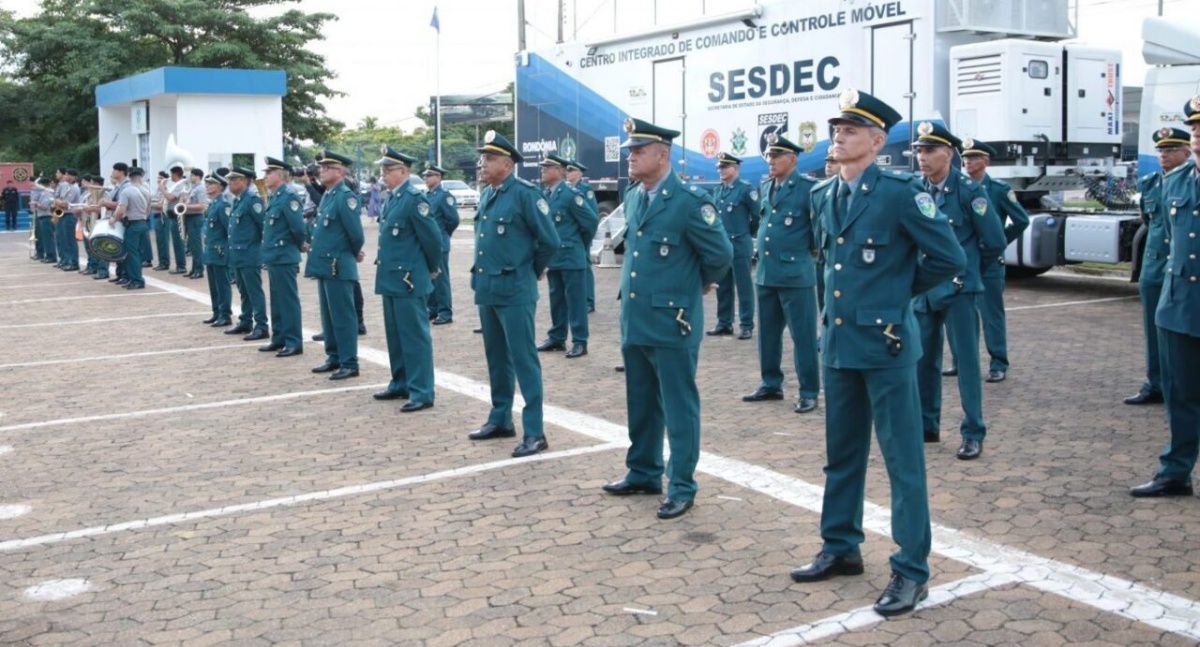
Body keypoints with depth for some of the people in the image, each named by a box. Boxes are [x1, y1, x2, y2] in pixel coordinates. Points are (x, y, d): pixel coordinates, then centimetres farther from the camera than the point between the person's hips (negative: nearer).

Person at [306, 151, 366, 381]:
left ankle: (349, 363, 2)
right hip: (324, 265, 10)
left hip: (338, 266, -10)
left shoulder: (345, 196, -16)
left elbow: (356, 233, -18)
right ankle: (334, 358, 26)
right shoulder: (327, 195, 13)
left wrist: (354, 254, -2)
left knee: (343, 317, -4)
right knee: (328, 316, 16)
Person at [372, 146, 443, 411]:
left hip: (408, 280, -9)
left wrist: (433, 268, -3)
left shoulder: (414, 198, -16)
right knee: (395, 335, 17)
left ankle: (422, 392, 1)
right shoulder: (390, 198, 11)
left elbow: (432, 236, -15)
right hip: (390, 277, 9)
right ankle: (401, 384, 28)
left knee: (414, 336, -4)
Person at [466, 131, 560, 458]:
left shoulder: (525, 194, -13)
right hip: (486, 288, 8)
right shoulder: (487, 195, 11)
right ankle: (500, 419, 28)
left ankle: (534, 432, -1)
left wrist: (532, 270, 2)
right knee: (496, 357, 16)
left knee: (523, 360, -5)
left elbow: (550, 241, -11)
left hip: (514, 291, -8)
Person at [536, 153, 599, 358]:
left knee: (575, 300, -1)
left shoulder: (570, 194, -15)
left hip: (571, 257, -7)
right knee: (556, 299, 15)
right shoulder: (543, 194, 7)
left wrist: (581, 244, 2)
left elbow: (592, 221, -11)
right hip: (552, 257, 7)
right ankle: (557, 338, 26)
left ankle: (580, 342, 5)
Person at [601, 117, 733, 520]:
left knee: (679, 408, 2)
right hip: (634, 321, 8)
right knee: (640, 404, 17)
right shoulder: (632, 198, 9)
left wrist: (700, 285, 5)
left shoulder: (690, 201, -14)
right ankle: (643, 474, 31)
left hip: (672, 323, -7)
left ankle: (682, 488, 11)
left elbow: (720, 254, -9)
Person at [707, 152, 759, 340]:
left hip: (740, 245, -7)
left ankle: (746, 325, 4)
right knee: (722, 286, 11)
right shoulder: (716, 190, 11)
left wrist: (749, 233, 7)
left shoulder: (746, 189, -9)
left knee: (743, 286, -1)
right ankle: (724, 323, 19)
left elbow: (758, 215, -4)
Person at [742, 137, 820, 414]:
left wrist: (812, 249, -3)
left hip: (795, 273, -7)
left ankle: (809, 393, 4)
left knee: (803, 335, -2)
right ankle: (771, 385, 26)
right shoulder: (765, 188, 12)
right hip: (766, 272, 7)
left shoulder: (807, 188, -9)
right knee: (767, 333, 14)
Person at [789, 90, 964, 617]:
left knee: (902, 460, 1)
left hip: (885, 343, -7)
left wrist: (900, 291, 0)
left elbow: (949, 257, -10)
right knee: (841, 453, 16)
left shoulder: (900, 192, -12)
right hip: (838, 341, 7)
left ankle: (911, 570, 9)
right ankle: (841, 548, 30)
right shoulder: (827, 196, 10)